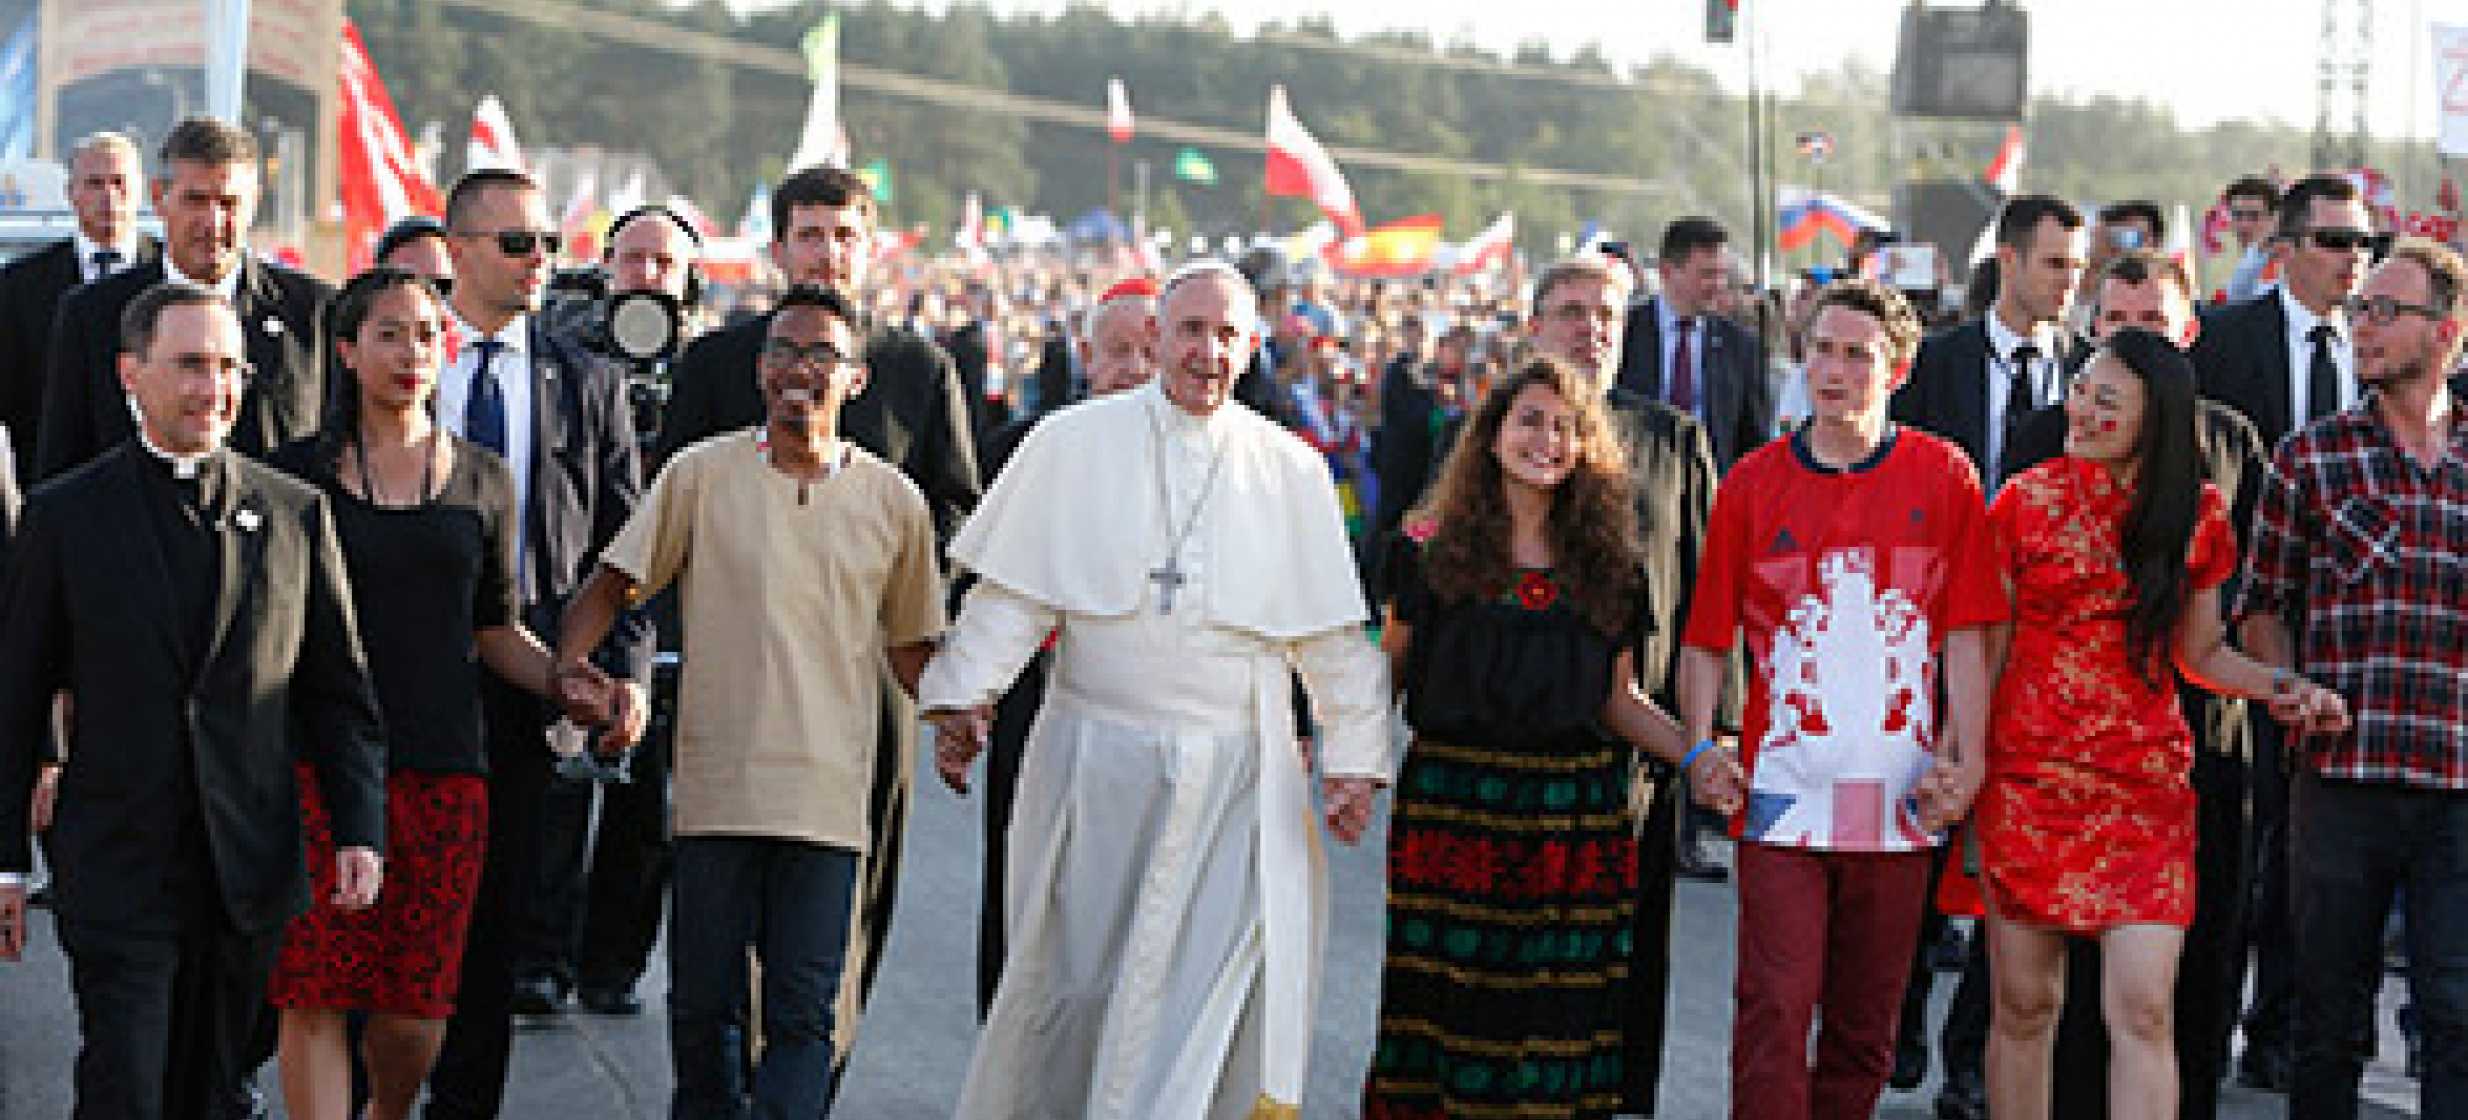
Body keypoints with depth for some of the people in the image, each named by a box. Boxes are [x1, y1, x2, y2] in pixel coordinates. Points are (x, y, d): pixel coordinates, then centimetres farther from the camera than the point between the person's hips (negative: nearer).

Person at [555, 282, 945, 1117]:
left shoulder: (894, 501, 8)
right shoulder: (701, 474, 4)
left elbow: (909, 644, 16)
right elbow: (614, 584, 6)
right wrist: (568, 669, -11)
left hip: (827, 796, 0)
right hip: (716, 789, 0)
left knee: (803, 1014, -5)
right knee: (702, 1006, 7)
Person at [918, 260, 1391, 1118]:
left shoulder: (1291, 471, 6)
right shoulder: (1073, 443, 3)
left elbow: (1333, 634, 9)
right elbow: (1013, 591, 2)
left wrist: (1353, 760, 6)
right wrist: (960, 696, -9)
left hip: (1234, 777, 0)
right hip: (1094, 760, 0)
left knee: (1211, 975, -10)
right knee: (1076, 976, 7)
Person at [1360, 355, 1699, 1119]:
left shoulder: (1607, 564, 11)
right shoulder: (1432, 546, 5)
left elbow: (1617, 698, 15)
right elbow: (1384, 674, 6)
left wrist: (1695, 755, 2)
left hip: (1572, 816, 2)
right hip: (1449, 804, -2)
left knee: (1555, 1020, -1)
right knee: (1441, 999, -3)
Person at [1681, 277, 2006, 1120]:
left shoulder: (1943, 478, 5)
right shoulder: (1753, 483, 4)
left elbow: (1966, 636, 3)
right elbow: (1706, 639, 6)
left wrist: (1967, 761, -6)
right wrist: (1703, 749, -6)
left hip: (1901, 799, 1)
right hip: (1783, 793, -1)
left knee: (1865, 1027, 9)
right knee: (1775, 1008, -8)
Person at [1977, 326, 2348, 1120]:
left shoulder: (2195, 515, 6)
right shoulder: (2028, 501, 0)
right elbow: (1984, 645, 3)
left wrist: (2278, 687, -1)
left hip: (2146, 785, 1)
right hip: (2027, 779, -1)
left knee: (2143, 1009, -9)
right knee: (2024, 1004, 4)